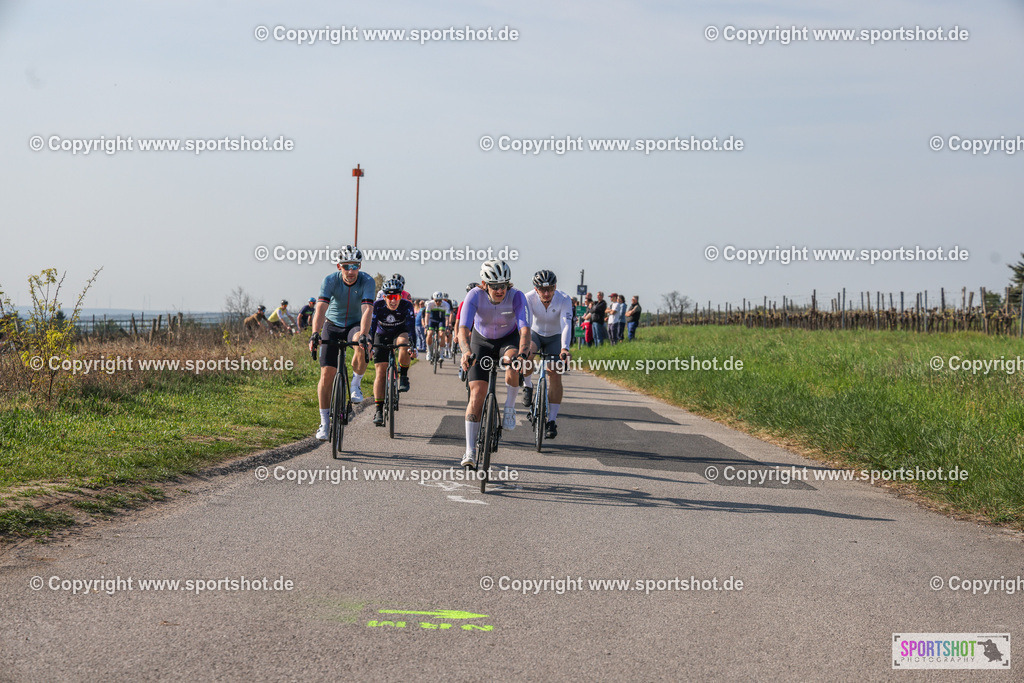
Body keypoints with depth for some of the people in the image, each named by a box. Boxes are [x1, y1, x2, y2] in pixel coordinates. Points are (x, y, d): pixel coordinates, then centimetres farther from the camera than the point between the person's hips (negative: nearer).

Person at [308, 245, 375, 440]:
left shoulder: (367, 282, -22)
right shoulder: (330, 281, -21)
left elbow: (367, 310, -33)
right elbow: (321, 309, -32)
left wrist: (363, 335, -49)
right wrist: (315, 334, -47)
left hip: (355, 325, 0)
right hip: (332, 326, 1)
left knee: (362, 347, -36)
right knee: (327, 373, -9)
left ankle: (356, 385, -9)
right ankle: (324, 422, 1)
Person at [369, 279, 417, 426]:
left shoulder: (406, 305, -24)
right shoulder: (377, 305, -23)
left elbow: (411, 326, -32)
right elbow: (371, 325, -27)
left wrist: (413, 346, -46)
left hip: (399, 334, 0)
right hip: (382, 337, 0)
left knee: (404, 342, -38)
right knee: (380, 372, -10)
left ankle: (403, 377, -18)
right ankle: (379, 410, -7)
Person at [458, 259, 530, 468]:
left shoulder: (516, 297, -27)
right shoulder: (475, 296, -27)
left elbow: (524, 328, -37)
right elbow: (463, 328, -37)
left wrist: (522, 353, -55)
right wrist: (466, 351, -56)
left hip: (508, 340, 0)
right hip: (481, 342, 0)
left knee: (512, 363, -36)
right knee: (477, 394, -11)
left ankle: (509, 409, -11)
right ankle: (470, 452, -7)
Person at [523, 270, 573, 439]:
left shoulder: (564, 300, -28)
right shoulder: (529, 298, -26)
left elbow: (566, 325, -39)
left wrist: (564, 348, -55)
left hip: (555, 336, 0)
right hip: (535, 333, 0)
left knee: (555, 376, -13)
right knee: (526, 355, -34)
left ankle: (551, 421, -5)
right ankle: (528, 386, -5)